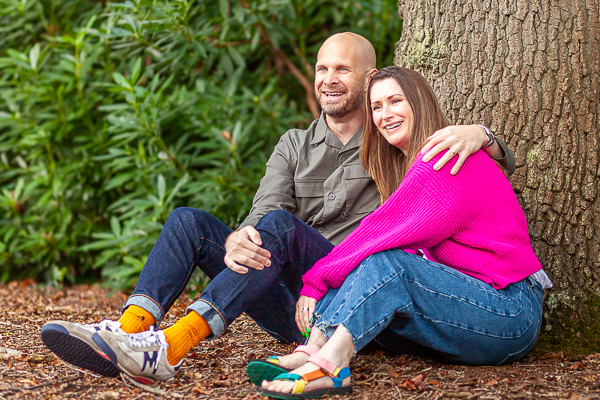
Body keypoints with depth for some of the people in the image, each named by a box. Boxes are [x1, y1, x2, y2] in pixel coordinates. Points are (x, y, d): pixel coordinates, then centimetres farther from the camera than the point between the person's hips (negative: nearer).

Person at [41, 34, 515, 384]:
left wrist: (478, 133, -18)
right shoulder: (295, 147, 19)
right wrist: (235, 241, -26)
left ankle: (170, 347, -46)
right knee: (189, 221, -11)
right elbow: (265, 208, 0)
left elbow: (503, 159, 8)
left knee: (283, 228, -32)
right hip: (290, 305, 4)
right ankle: (128, 332, -36)